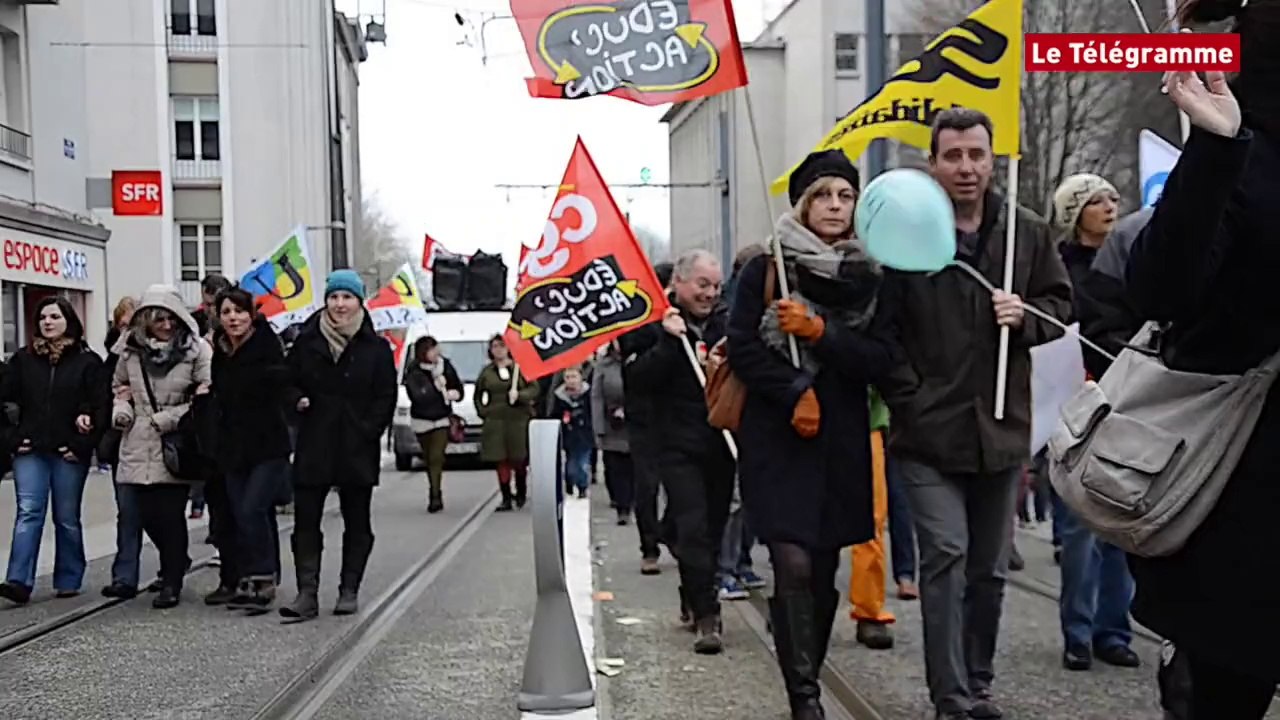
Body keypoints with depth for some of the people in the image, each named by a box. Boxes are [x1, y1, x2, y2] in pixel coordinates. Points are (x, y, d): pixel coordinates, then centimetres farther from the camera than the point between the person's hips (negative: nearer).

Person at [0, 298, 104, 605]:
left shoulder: (88, 361, 0)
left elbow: (99, 407, -4)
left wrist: (83, 445, -11)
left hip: (69, 452, -2)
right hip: (30, 451, 2)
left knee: (67, 518, 7)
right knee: (28, 512, -8)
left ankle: (68, 581, 16)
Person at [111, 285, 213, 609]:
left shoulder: (197, 349, -7)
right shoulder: (131, 348, 6)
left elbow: (208, 396, -10)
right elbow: (119, 386, 22)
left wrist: (168, 418, -14)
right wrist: (121, 409, 2)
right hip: (138, 446, 4)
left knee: (171, 514, -4)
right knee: (147, 513, 7)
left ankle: (171, 582, 9)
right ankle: (176, 561, 35)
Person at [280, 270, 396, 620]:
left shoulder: (376, 348, 0)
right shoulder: (307, 342, 4)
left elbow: (386, 398, 0)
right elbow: (289, 381, 13)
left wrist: (369, 431, -11)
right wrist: (298, 400, -8)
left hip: (358, 449, -1)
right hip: (313, 447, 1)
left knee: (357, 522, 9)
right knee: (306, 520, -3)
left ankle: (349, 591, 19)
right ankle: (307, 593, -2)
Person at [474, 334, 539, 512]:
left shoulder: (520, 367, 1)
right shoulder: (487, 371, 9)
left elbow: (534, 389, -1)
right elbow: (478, 395, 19)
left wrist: (520, 395, -17)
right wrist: (483, 412, 5)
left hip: (519, 420, -2)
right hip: (495, 422, 2)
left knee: (519, 459, 4)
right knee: (502, 460, -2)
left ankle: (521, 494, 25)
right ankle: (506, 499, 2)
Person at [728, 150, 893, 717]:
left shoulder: (870, 279, 8)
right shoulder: (764, 270, 2)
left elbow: (880, 360, -1)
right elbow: (742, 348, -5)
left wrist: (818, 331, -14)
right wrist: (794, 396, -14)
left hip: (840, 442, 3)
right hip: (776, 438, -3)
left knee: (824, 573, 7)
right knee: (794, 566, -14)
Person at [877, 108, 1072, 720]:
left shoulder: (1028, 232, 5)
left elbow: (1059, 302, 15)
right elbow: (880, 327, -7)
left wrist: (1027, 317, -7)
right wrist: (908, 399, -12)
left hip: (1002, 429, 4)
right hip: (929, 432, -4)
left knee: (990, 568, 13)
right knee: (946, 555, -11)